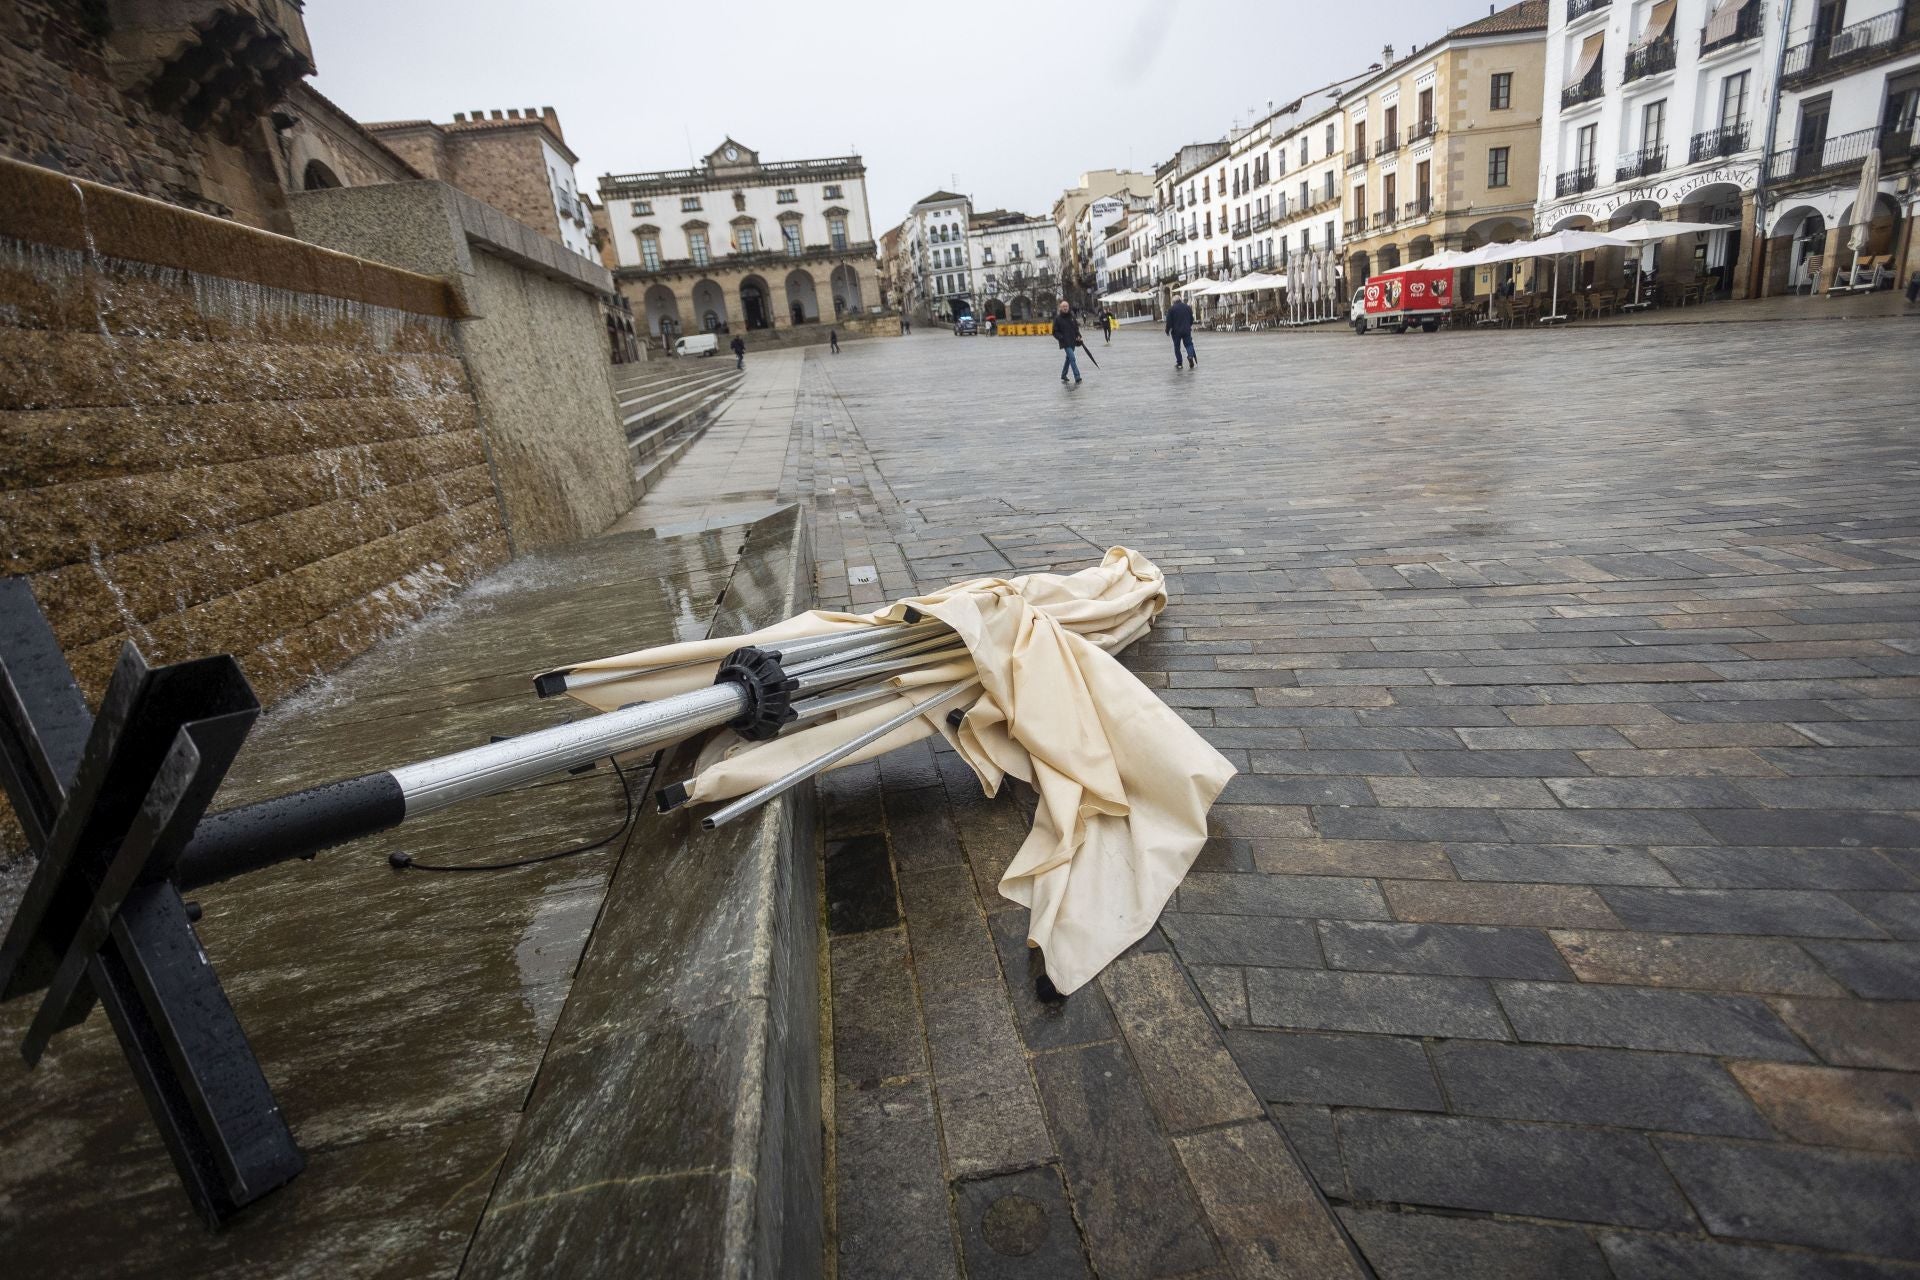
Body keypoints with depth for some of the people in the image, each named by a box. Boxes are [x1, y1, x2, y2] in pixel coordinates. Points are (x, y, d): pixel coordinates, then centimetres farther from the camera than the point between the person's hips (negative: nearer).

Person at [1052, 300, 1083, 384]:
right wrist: (1061, 338, -18)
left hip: (1073, 342, 6)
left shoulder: (1072, 317, 8)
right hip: (1065, 343, -6)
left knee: (1069, 358, 16)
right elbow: (1055, 332, -4)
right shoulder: (1057, 319, -6)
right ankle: (1077, 379, -19)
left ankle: (1063, 376, 33)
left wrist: (1078, 336, 3)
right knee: (1072, 358, -16)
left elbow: (1076, 327, 19)